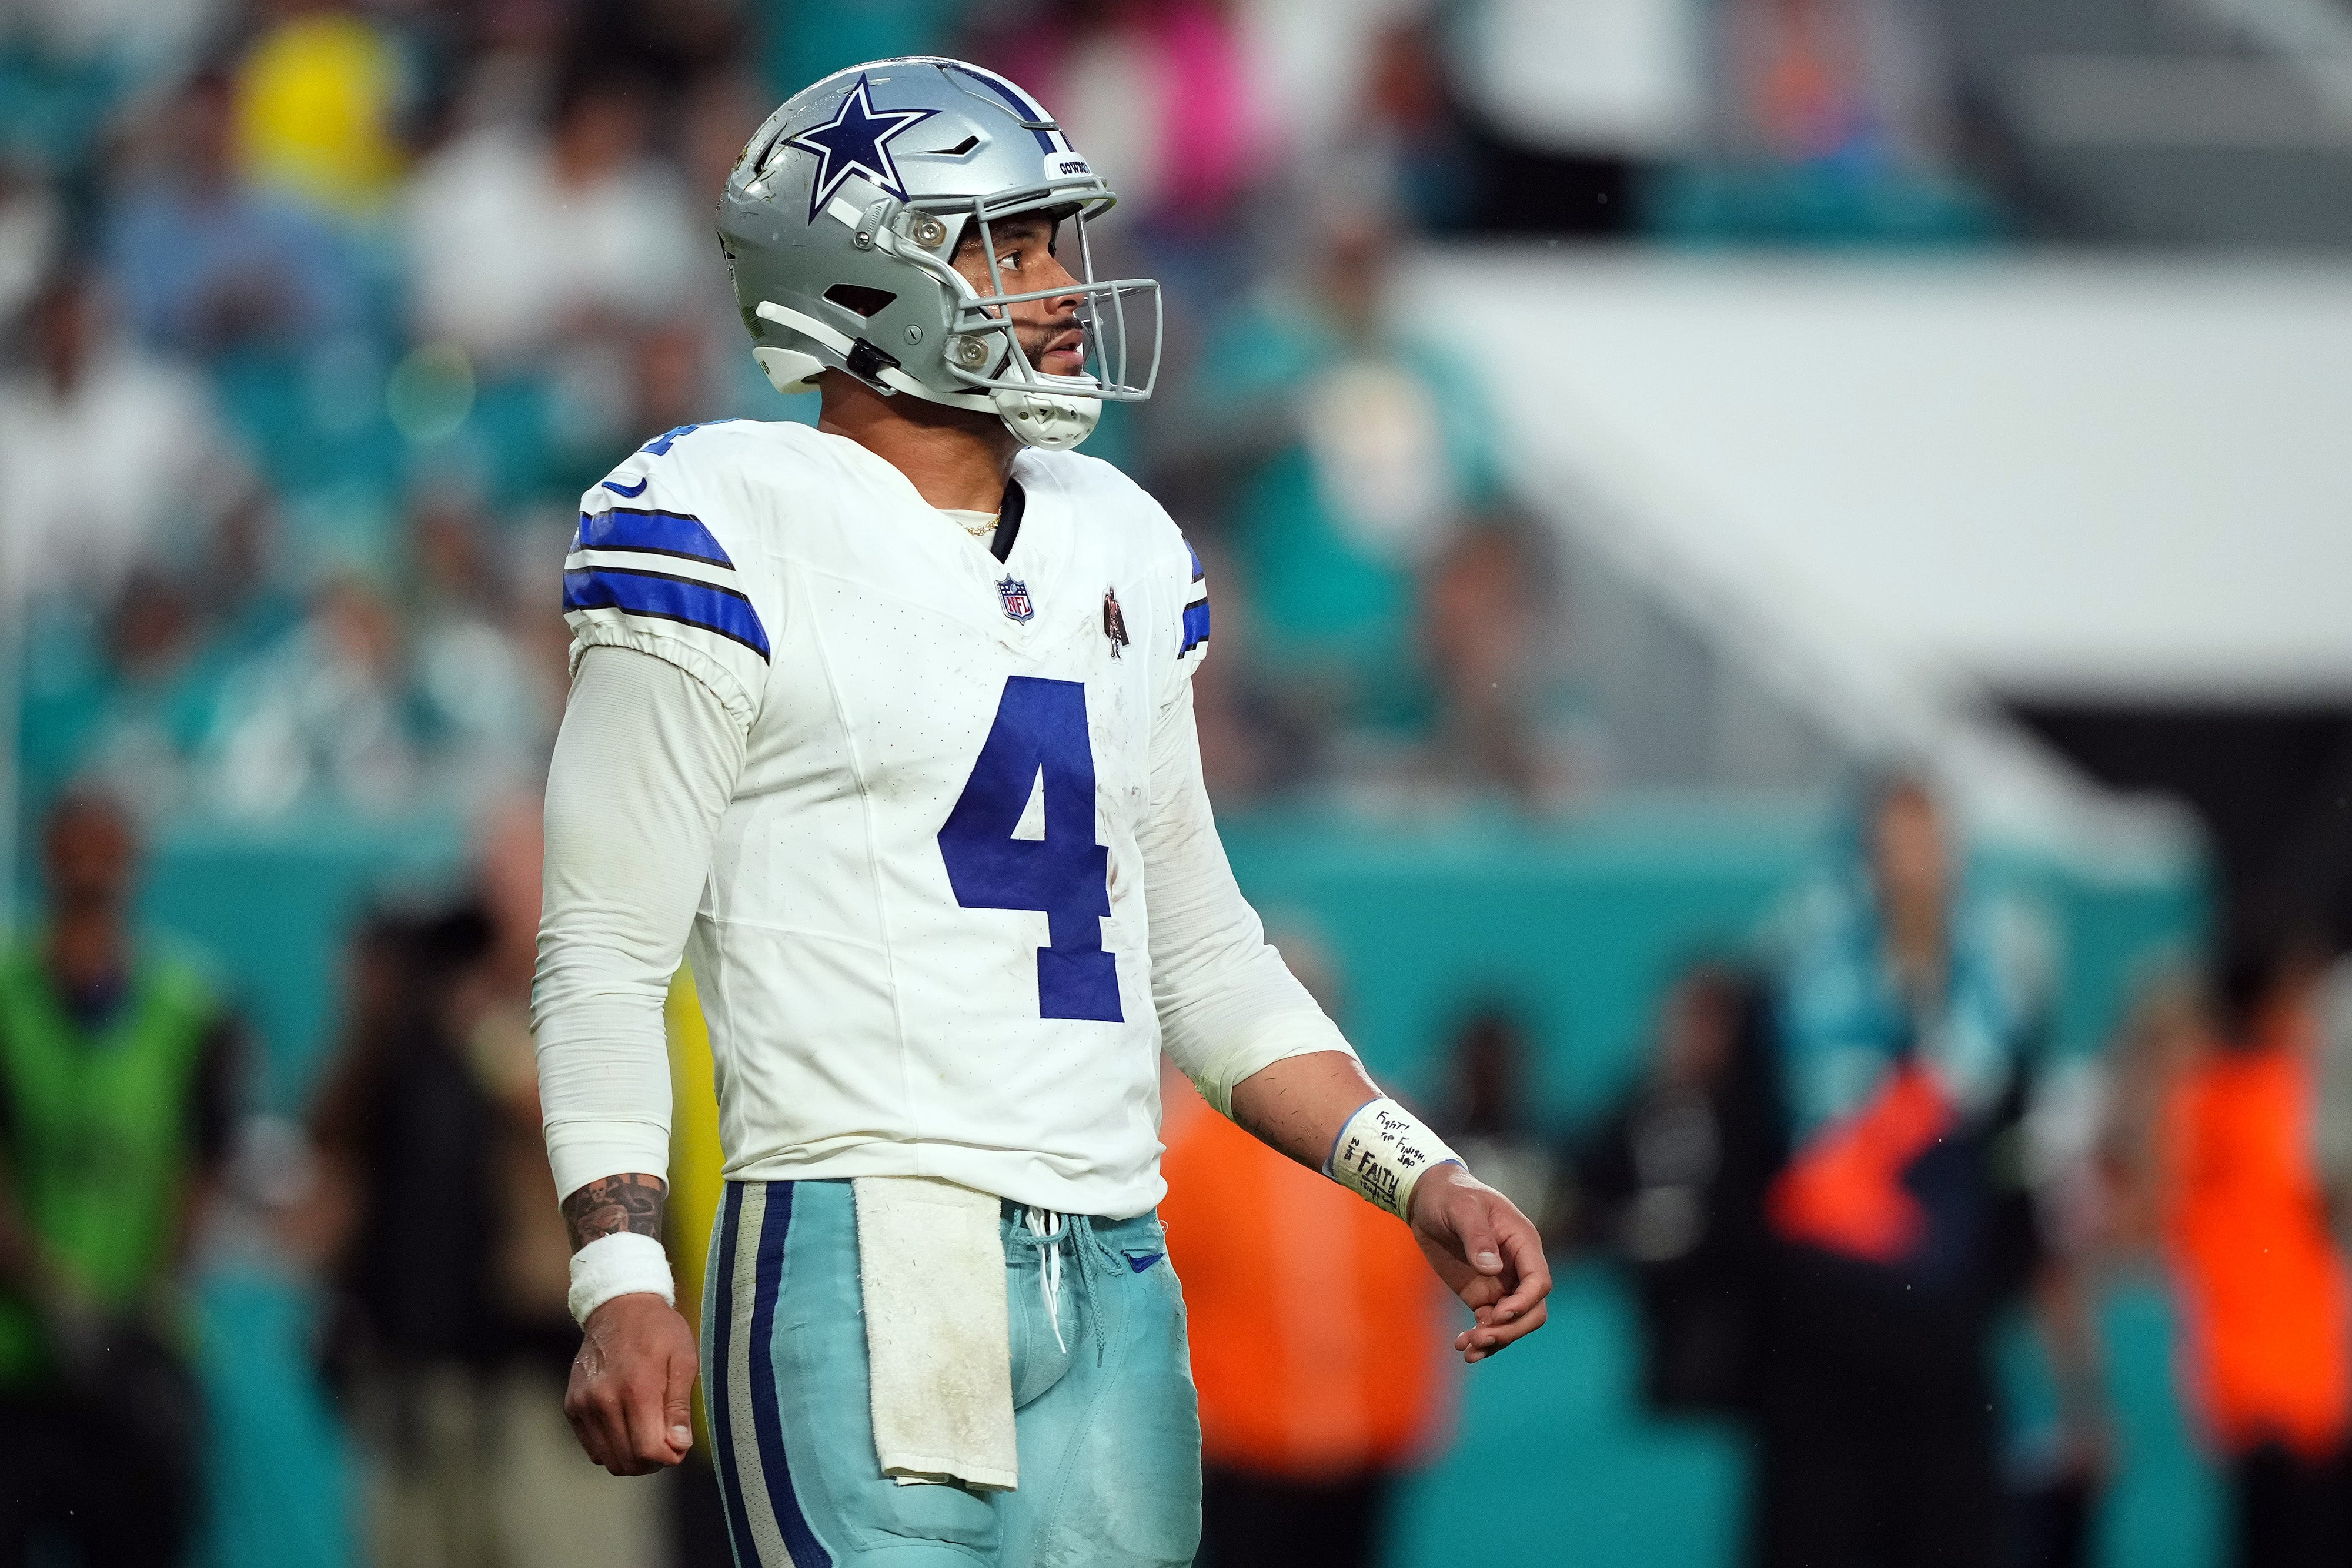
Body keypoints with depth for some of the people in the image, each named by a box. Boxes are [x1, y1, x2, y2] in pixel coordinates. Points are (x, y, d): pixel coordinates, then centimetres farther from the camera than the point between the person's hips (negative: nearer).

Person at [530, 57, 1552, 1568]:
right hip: (864, 1259, -7)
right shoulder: (742, 535, -4)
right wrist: (623, 1280, -17)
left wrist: (1419, 1177, 13)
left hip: (1113, 1279, 7)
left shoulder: (1119, 550, 18)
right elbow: (606, 959, -6)